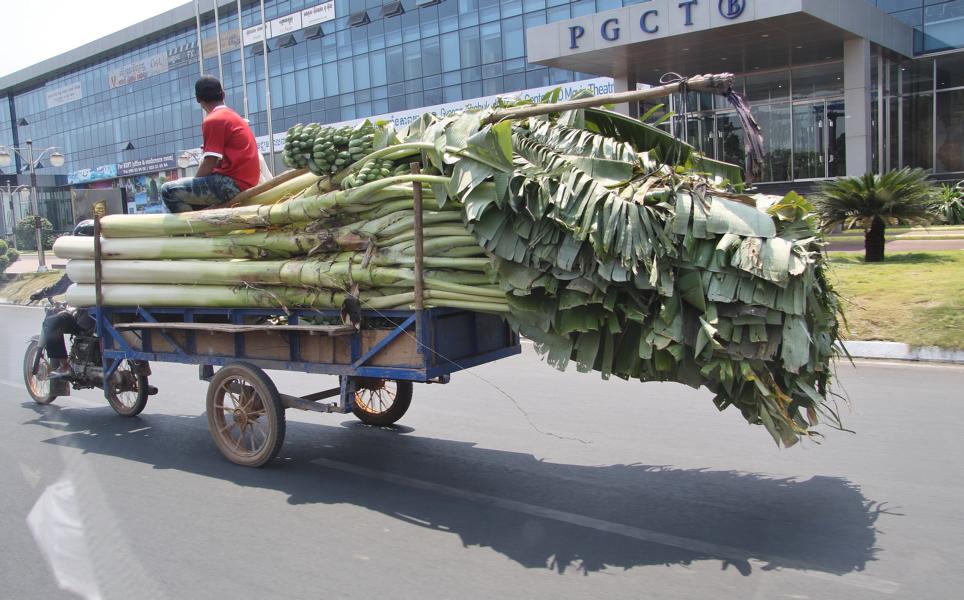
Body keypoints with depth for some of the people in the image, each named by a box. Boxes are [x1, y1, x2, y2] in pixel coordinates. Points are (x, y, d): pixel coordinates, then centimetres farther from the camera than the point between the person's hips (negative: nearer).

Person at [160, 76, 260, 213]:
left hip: (231, 183, -9)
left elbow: (209, 163, -13)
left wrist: (193, 183, 3)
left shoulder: (213, 120, -8)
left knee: (168, 190, -12)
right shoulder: (234, 117, 20)